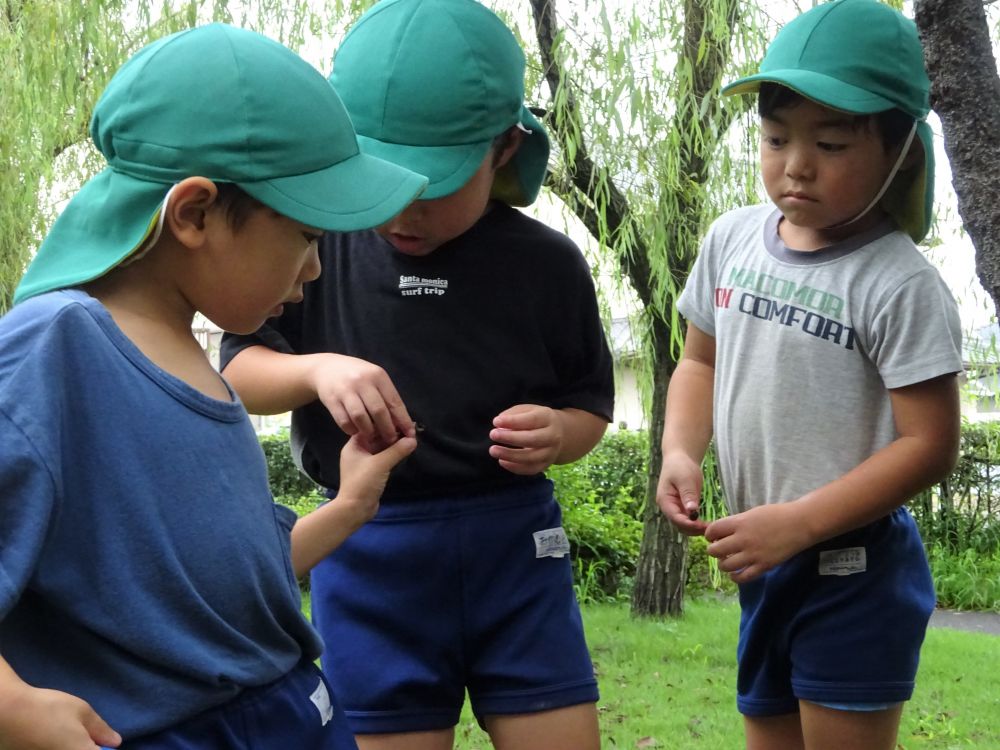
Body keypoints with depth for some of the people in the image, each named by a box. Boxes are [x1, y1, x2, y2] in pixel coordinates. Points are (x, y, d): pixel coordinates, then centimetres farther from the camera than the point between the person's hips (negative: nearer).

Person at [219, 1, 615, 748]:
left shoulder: (545, 262, -3)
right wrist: (315, 370, -20)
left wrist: (557, 436, -16)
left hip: (512, 544, 1)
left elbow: (591, 405, 7)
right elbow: (237, 372, 1)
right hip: (369, 552, 0)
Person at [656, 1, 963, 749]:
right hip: (765, 562, 7)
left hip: (856, 569, -6)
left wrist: (798, 523, -22)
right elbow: (701, 359, 13)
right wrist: (681, 451, -6)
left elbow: (929, 445, -18)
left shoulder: (899, 283, -19)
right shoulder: (732, 239, 0)